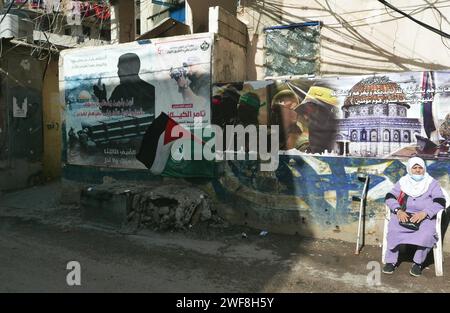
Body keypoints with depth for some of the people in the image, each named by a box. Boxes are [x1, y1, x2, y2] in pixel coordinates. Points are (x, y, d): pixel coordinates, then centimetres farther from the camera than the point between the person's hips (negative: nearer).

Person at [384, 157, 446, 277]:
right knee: (393, 229, -28)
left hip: (426, 217, -1)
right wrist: (398, 211, -16)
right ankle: (391, 261, -17)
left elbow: (440, 202, -5)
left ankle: (418, 263, -14)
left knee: (427, 233, -32)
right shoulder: (403, 182, 11)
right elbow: (390, 197, 3)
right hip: (404, 215, 1)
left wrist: (424, 213, -22)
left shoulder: (432, 183, 7)